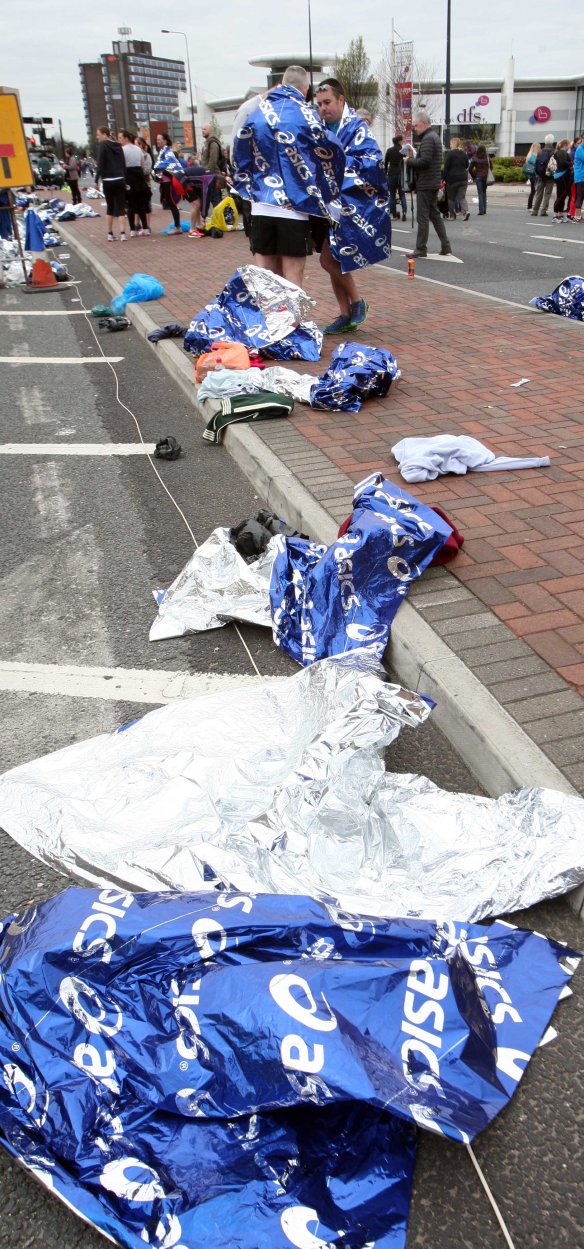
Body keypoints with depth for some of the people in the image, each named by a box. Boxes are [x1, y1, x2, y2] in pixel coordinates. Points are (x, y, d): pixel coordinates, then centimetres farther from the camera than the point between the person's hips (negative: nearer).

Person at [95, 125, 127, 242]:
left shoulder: (103, 145, -6)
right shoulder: (118, 146, 11)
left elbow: (100, 164, -12)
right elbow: (123, 164, 12)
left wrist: (97, 180, -8)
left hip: (108, 181, -3)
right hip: (120, 180, 3)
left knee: (110, 207, 8)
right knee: (120, 207, 1)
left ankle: (110, 234, 10)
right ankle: (122, 233, -12)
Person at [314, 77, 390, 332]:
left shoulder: (356, 128, -8)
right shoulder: (322, 129, 11)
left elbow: (372, 162, -19)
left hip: (352, 204, -7)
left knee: (330, 259, -14)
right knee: (334, 261, 7)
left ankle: (357, 302, 5)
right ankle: (346, 315, 16)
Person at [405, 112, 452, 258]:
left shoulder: (428, 138, -14)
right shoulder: (434, 136, 18)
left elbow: (424, 161, -23)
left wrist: (409, 160, -10)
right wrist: (412, 159, 8)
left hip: (425, 184, -10)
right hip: (433, 182, 10)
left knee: (423, 216, -5)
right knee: (435, 214, 13)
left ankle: (421, 248, -2)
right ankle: (445, 247, 13)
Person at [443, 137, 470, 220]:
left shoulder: (450, 153, -7)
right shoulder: (464, 154, 11)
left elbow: (446, 167, -9)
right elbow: (467, 166, 15)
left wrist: (444, 178, -6)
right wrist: (464, 175, 20)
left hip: (452, 179, -5)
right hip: (463, 179, 5)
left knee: (451, 198, 8)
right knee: (462, 197, 3)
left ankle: (452, 215, 8)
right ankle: (465, 211, -20)